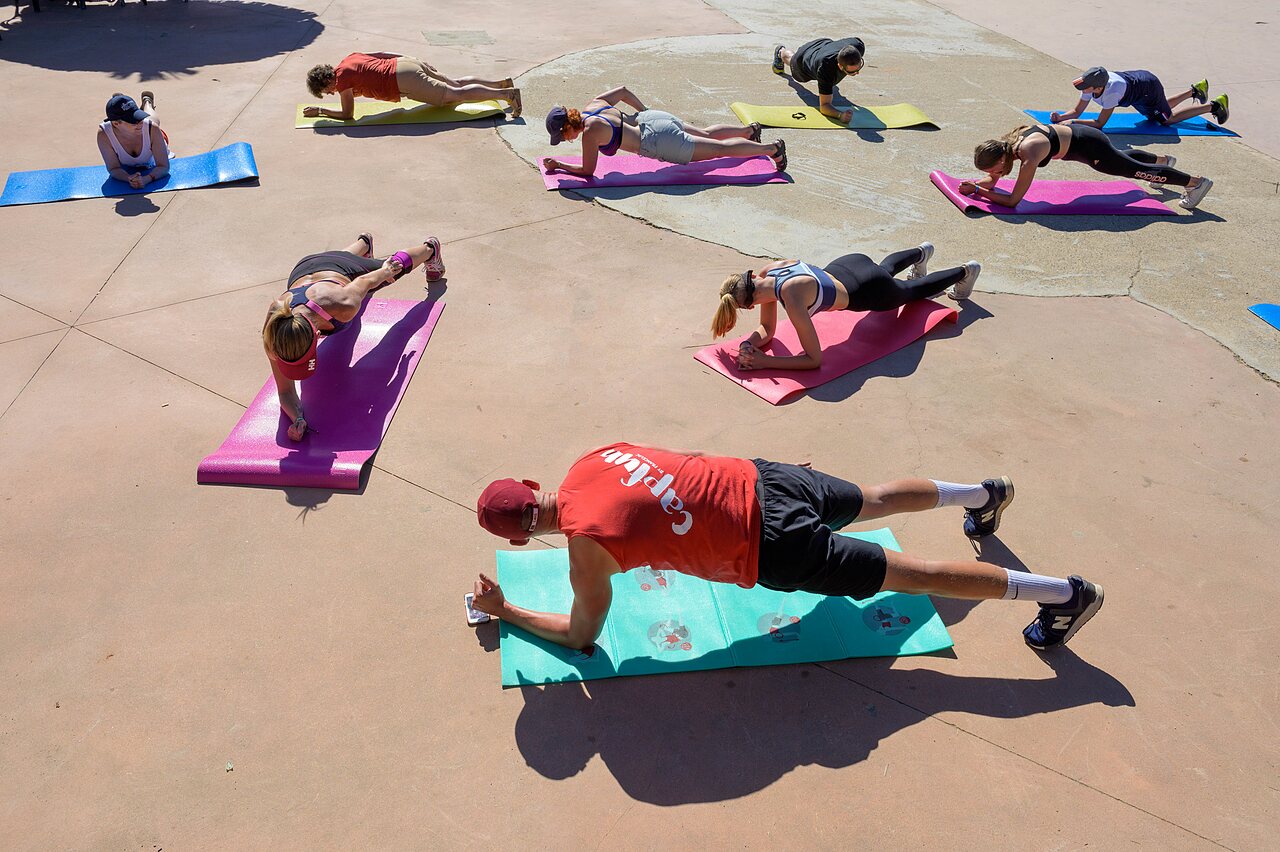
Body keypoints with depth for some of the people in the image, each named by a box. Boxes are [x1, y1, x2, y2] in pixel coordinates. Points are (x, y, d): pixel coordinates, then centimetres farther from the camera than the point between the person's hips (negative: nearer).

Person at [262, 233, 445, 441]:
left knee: (395, 265, 34)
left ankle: (430, 248, 68)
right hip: (303, 270, 2)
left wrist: (385, 271, -7)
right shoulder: (275, 331, -46)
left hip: (346, 271, -2)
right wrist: (298, 419, -54)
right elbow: (285, 391, -35)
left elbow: (364, 280, -28)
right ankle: (364, 242, 77)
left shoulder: (344, 305, -53)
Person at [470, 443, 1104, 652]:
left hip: (775, 551, -6)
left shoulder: (584, 546, -17)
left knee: (908, 574, 4)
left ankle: (1064, 593, 14)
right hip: (760, 479, 6)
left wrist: (503, 611, 7)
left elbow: (582, 634, 0)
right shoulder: (593, 458, 2)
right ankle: (983, 493, 48)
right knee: (872, 499, 32)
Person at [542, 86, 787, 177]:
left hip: (659, 142, -8)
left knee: (720, 149, 3)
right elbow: (623, 90, 16)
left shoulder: (589, 132, -21)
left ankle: (772, 148, 11)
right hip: (653, 117, 8)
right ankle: (749, 130, 45)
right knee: (706, 134, 31)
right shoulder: (594, 104, 4)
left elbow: (588, 171, -13)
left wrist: (558, 166, -6)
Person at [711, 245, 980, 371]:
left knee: (913, 290, 28)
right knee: (885, 268, 41)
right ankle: (921, 252, 74)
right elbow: (767, 329, -10)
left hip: (870, 291, -6)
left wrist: (765, 362, -44)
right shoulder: (766, 273, -23)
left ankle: (966, 271, 57)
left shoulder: (791, 297, -44)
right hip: (844, 267, 6)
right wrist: (749, 345, -31)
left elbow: (815, 359, -40)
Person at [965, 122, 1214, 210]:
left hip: (1089, 146, -8)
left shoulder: (1028, 156, -37)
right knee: (1123, 157, 35)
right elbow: (992, 181, 1)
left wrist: (977, 190, -35)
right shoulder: (1004, 143, -13)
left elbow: (1012, 200, -34)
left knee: (1137, 170, 9)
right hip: (1075, 133, 8)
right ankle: (1162, 159, 62)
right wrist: (975, 182, -18)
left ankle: (1197, 182, 25)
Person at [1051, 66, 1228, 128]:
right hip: (1138, 78, 7)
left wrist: (1073, 122, -45)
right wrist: (1060, 117, -30)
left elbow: (1100, 123, -37)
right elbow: (1077, 111, -12)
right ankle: (1193, 90, 49)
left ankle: (1214, 105, 24)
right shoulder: (1090, 84, -23)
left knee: (1168, 118, 11)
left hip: (1148, 88, -7)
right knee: (1161, 109, 31)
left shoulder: (1112, 92, -42)